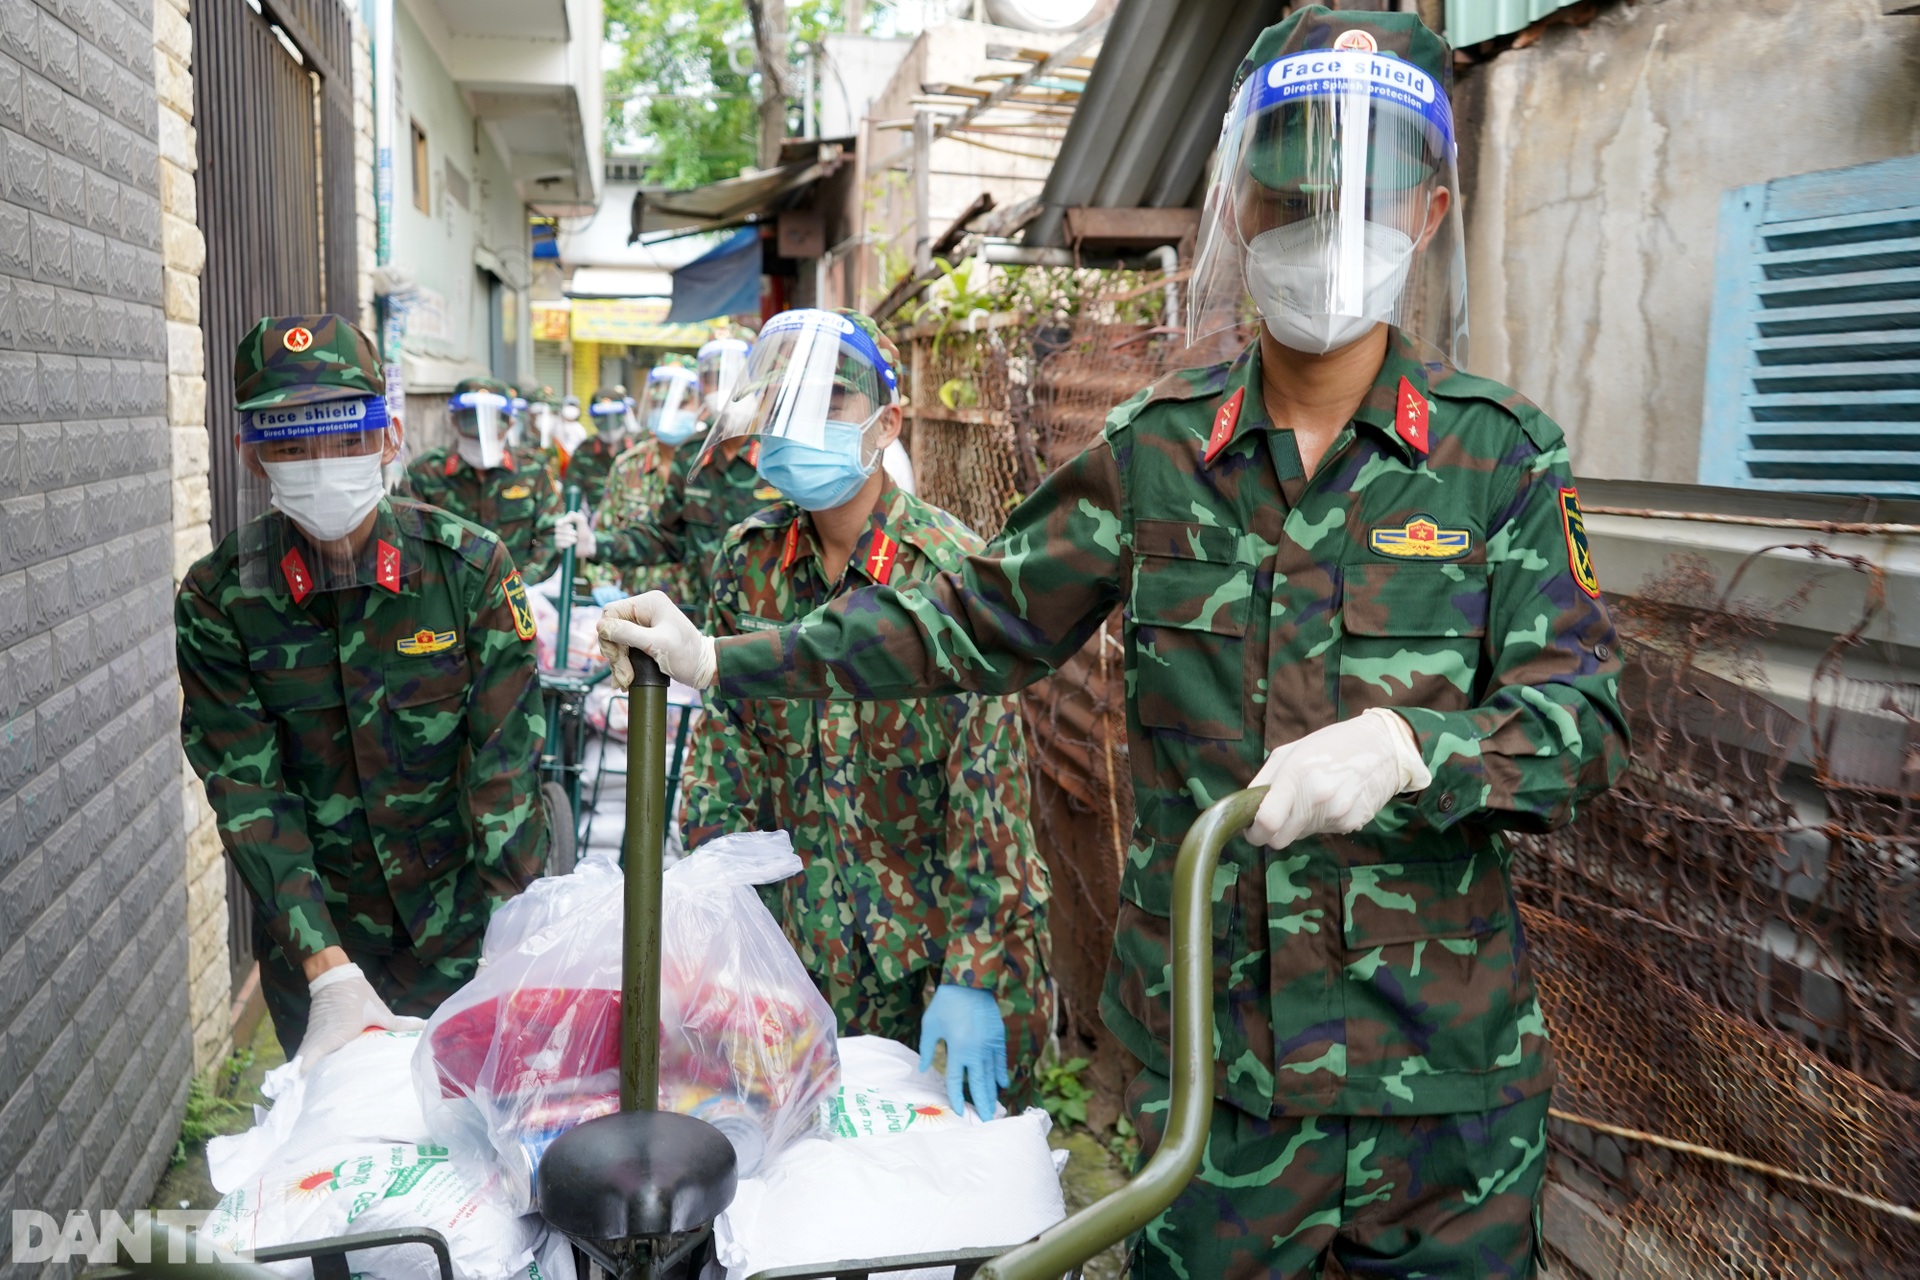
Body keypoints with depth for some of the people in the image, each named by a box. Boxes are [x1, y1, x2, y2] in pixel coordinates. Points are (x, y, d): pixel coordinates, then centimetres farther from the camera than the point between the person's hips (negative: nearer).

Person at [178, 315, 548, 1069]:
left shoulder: (471, 568, -12)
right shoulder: (217, 602, -9)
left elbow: (505, 764, -13)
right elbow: (251, 794, -12)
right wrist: (331, 976, -22)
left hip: (472, 928, 0)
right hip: (318, 947, 1)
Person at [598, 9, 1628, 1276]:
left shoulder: (1500, 452, -5)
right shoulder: (1159, 449, -1)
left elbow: (1586, 722, -9)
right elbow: (976, 623, 6)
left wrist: (1404, 745, -29)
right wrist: (726, 662, 2)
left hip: (1441, 1074, 0)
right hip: (1210, 1054, 1)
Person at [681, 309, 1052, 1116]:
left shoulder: (953, 570, -15)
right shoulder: (748, 559, 0)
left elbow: (989, 776, -17)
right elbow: (724, 744, 4)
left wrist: (974, 974, -21)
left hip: (938, 930, -4)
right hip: (801, 935, 4)